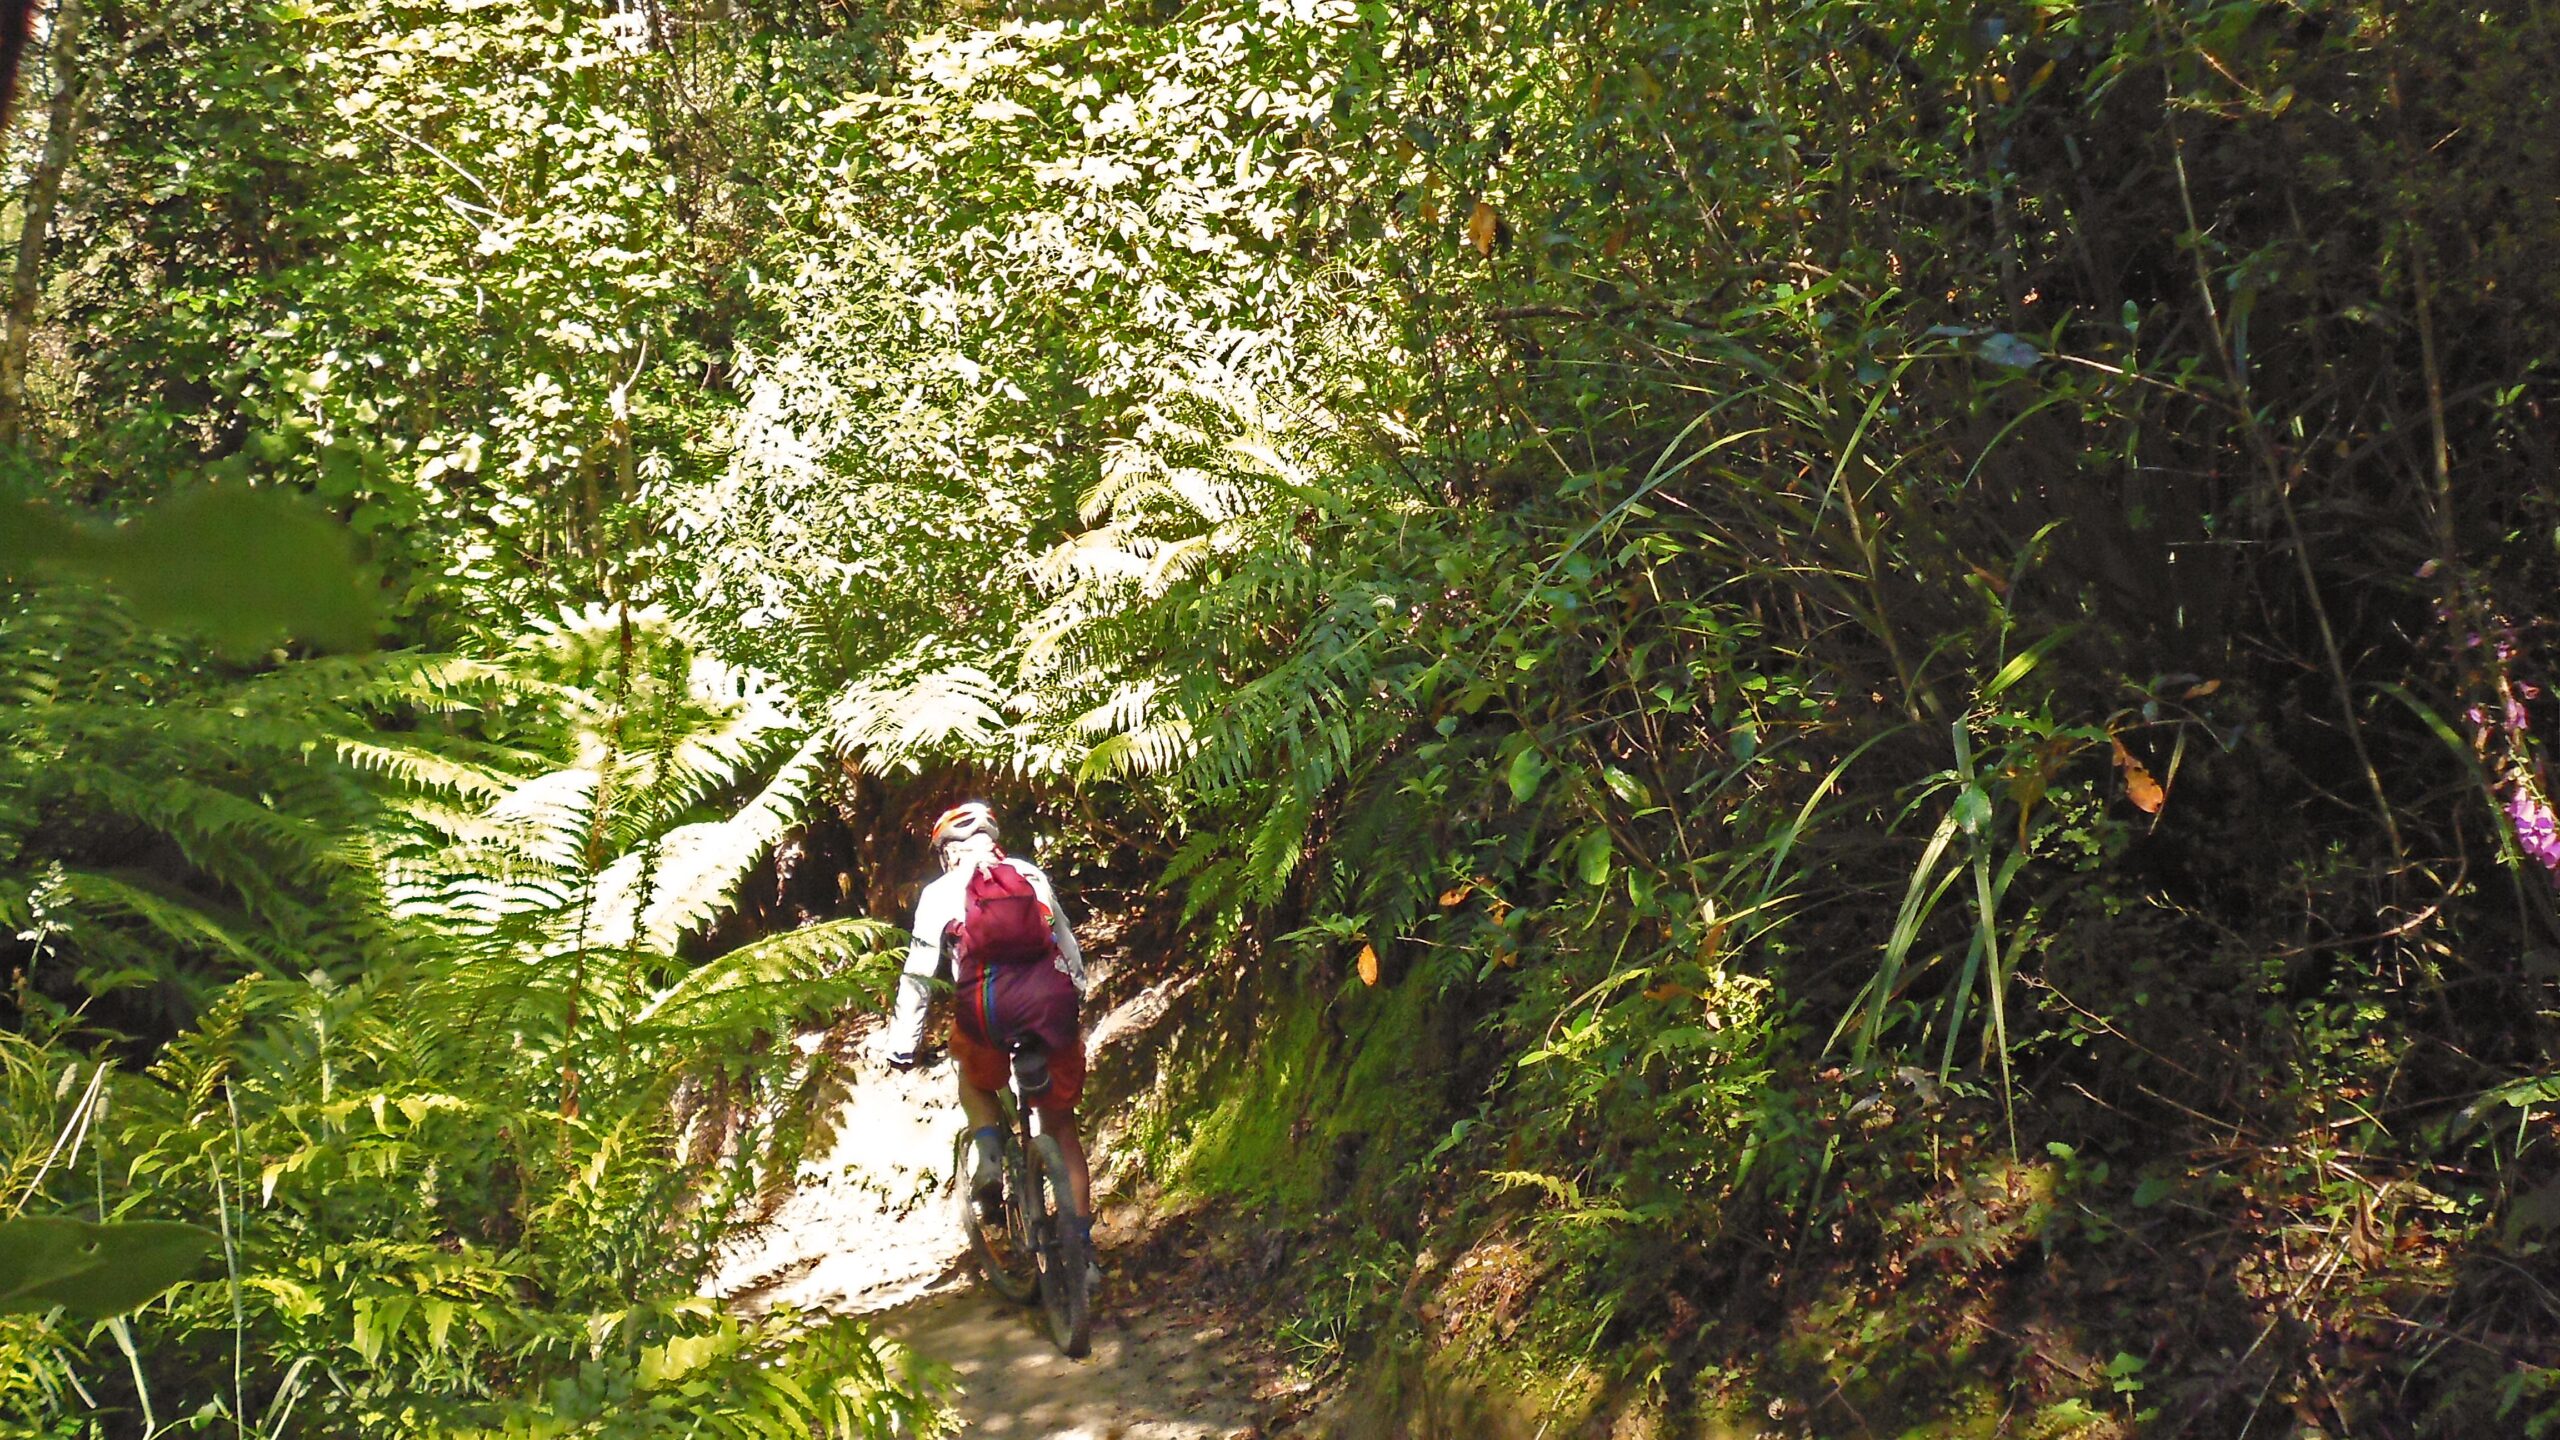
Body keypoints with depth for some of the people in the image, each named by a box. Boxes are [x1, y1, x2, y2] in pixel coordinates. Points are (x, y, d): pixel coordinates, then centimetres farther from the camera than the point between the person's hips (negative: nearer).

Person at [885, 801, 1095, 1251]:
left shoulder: (941, 892, 16)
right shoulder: (1031, 874, 24)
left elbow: (918, 976, 13)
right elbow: (1069, 945, 28)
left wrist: (904, 1046, 20)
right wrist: (1077, 1002, 41)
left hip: (989, 1000, -2)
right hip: (1054, 995, 2)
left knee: (975, 1080, 31)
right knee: (1060, 1122, 16)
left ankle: (988, 1148, 3)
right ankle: (1081, 1235, 9)